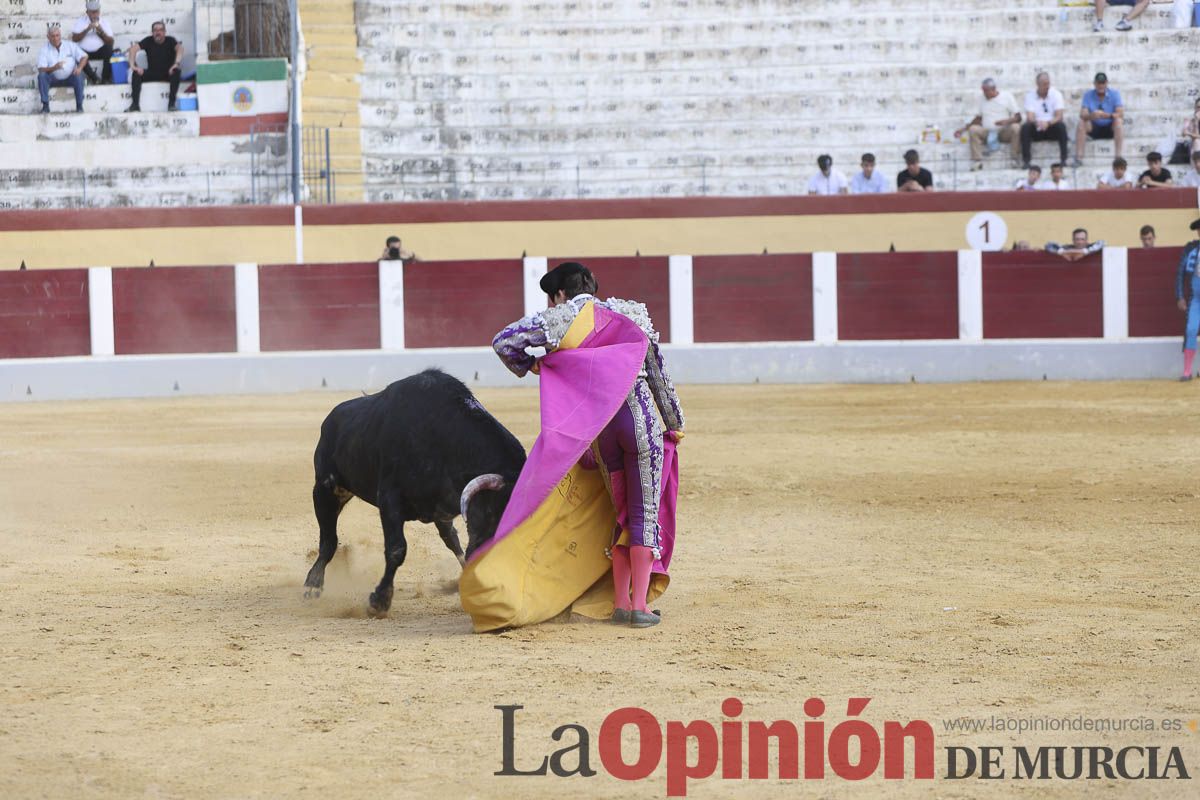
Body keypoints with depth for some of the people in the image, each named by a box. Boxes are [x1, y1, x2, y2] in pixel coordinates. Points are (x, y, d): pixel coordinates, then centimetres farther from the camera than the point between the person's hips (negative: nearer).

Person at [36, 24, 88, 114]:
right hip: (53, 79, 0)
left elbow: (84, 56, -3)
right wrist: (54, 68, -31)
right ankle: (45, 106, -28)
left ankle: (79, 106, -24)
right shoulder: (44, 49, -3)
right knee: (41, 75, -28)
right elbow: (41, 69, -12)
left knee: (79, 76, -31)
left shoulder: (70, 45, 2)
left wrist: (79, 68, -24)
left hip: (69, 78, 0)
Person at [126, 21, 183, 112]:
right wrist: (133, 65, -28)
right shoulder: (148, 41, -1)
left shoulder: (170, 41, -5)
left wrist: (177, 63, -42)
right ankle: (135, 104, -27)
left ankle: (171, 103, -34)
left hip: (168, 73, -2)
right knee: (137, 73, -23)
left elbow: (179, 48, -24)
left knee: (176, 72, -33)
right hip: (152, 73, 2)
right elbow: (133, 48, -13)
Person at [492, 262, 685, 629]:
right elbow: (658, 371, 14)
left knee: (618, 511, 14)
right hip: (639, 416, 0)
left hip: (597, 424, 0)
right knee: (645, 512, 4)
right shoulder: (630, 313, 12)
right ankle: (639, 606, -2)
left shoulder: (557, 320, 5)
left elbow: (503, 342, -3)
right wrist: (674, 422, 23)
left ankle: (621, 603, 12)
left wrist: (527, 365, 18)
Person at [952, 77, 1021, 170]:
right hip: (987, 133, 3)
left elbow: (1018, 117, 0)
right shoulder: (983, 99, 16)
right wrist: (963, 128, 8)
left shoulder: (1007, 96, 5)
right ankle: (977, 162, -30)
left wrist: (1006, 121, -21)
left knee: (1016, 127, -34)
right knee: (973, 129, -27)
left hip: (1004, 132, -3)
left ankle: (1015, 159, -30)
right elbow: (978, 118, 20)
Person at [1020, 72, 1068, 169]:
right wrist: (1037, 122, -37)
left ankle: (1063, 160, -28)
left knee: (1061, 126, -32)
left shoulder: (1056, 94, -1)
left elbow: (1059, 117, -11)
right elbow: (1030, 118, -12)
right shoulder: (1030, 96, -1)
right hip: (1036, 131, 0)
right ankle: (1026, 161, -27)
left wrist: (1048, 123, -33)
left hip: (1052, 129, 0)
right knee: (1025, 128, -30)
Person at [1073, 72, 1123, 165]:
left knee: (1118, 121, -31)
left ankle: (1118, 156, -36)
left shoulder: (1114, 94, -6)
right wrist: (1091, 116, -38)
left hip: (1110, 129, -1)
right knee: (1082, 122, -27)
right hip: (1094, 128, 1)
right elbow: (1082, 115, -14)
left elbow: (1120, 114, -18)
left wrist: (1106, 115, -37)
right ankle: (1078, 157, -31)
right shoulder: (1088, 95, -3)